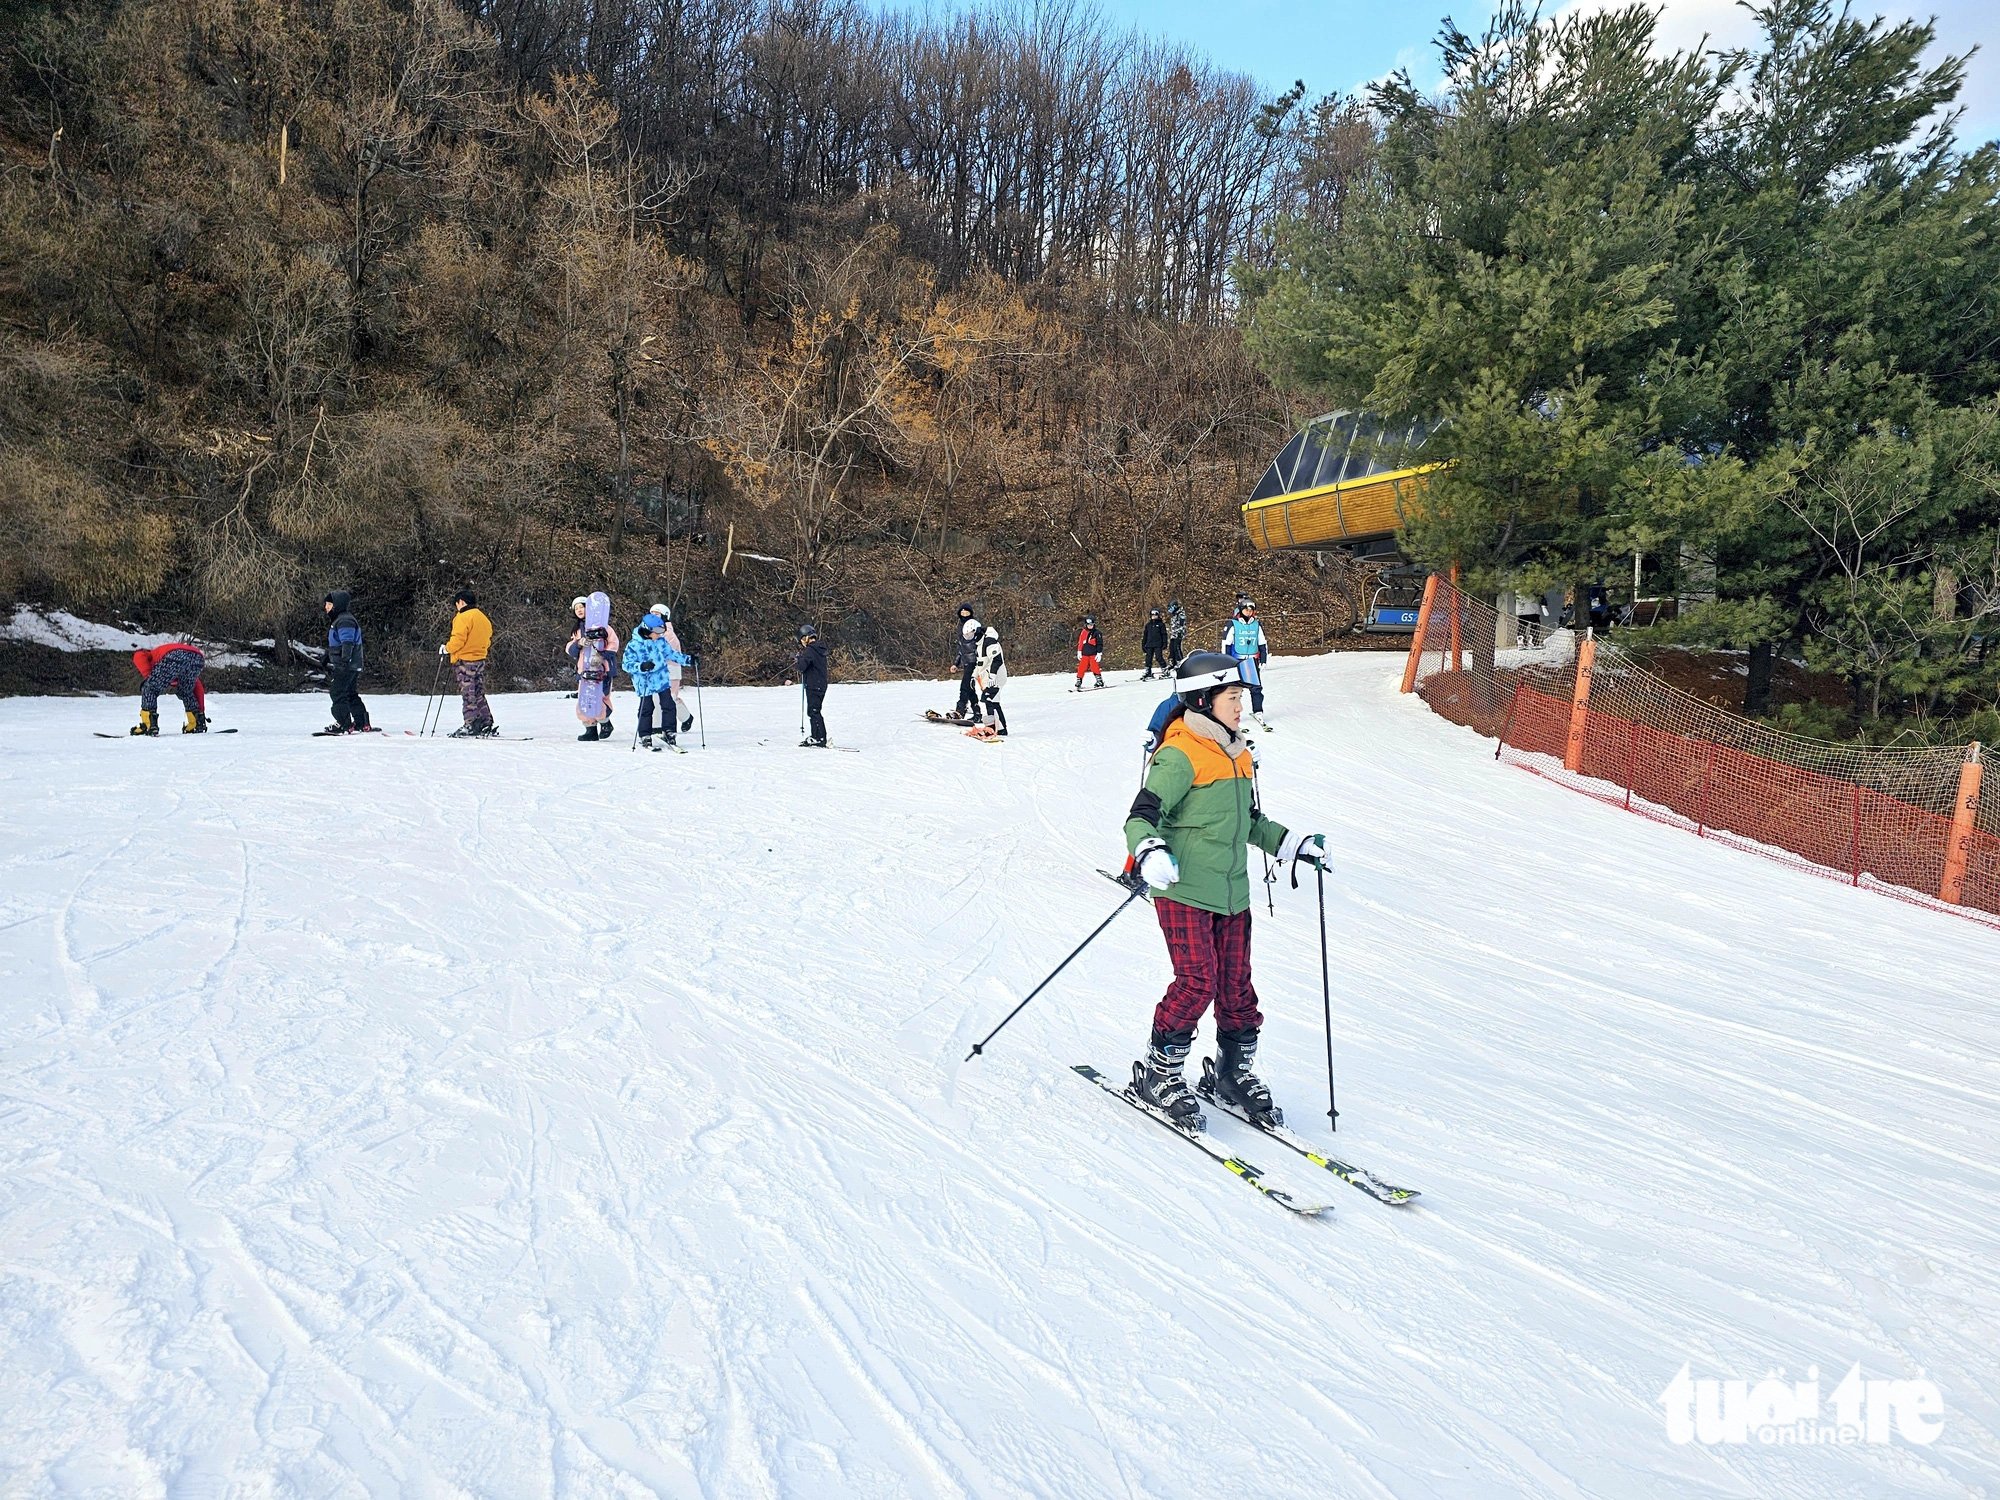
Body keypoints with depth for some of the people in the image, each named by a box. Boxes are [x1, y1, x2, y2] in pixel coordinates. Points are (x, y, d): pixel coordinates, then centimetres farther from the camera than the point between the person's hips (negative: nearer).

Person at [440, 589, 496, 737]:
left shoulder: (463, 617, -12)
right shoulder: (484, 618, 14)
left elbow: (458, 640, -19)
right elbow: (488, 642, 17)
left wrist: (446, 649, -4)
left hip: (465, 661, -8)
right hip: (481, 661, 8)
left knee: (468, 695, -5)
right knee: (479, 695, 12)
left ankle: (470, 726, -7)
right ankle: (486, 724, 10)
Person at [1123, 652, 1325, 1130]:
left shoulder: (1238, 755, 15)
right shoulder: (1180, 757, -13)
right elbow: (1142, 815, -19)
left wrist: (1292, 843, 22)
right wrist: (1150, 852, -37)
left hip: (1231, 894, 8)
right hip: (1184, 891, -8)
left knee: (1236, 986, 10)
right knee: (1198, 982, -12)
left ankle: (1235, 1072, 27)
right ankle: (1157, 1073, 4)